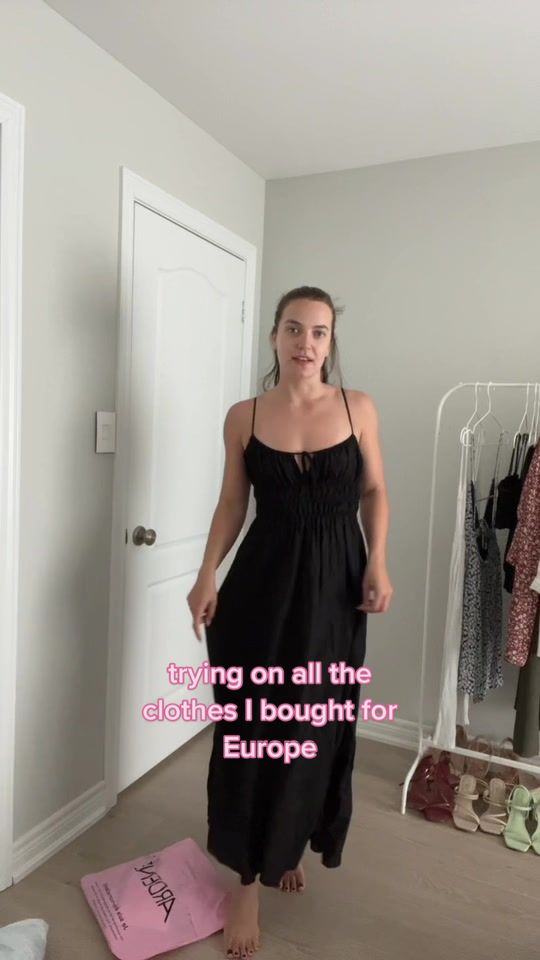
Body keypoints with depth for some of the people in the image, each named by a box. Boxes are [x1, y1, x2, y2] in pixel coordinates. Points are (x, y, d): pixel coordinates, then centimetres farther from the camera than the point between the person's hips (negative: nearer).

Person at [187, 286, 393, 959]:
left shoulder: (357, 408, 0)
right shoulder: (244, 416, 0)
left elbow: (374, 490, 5)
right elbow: (231, 503, 4)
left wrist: (377, 563, -8)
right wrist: (207, 576, -5)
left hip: (334, 581, 1)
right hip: (262, 578, 0)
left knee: (317, 721, 11)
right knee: (254, 721, 3)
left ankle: (289, 848, 37)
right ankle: (248, 879, 21)